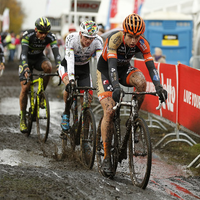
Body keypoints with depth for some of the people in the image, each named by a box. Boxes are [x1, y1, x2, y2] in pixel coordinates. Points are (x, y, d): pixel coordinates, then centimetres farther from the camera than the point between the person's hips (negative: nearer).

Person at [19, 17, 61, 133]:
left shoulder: (51, 37, -22)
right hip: (27, 59, -2)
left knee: (48, 67, -34)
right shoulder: (28, 35, -29)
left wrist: (59, 67, -46)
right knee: (25, 89, -13)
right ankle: (23, 118, -2)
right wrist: (25, 67, -54)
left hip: (39, 58, 2)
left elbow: (56, 53, -29)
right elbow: (24, 53, -37)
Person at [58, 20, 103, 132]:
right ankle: (66, 113, -8)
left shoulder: (98, 42, -28)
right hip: (68, 65, -2)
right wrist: (71, 79, -52)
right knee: (70, 86, -31)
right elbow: (70, 60, -41)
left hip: (84, 68, 2)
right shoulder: (71, 38, -33)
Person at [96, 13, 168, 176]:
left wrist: (159, 87, -39)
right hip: (105, 70, -3)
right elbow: (111, 65, -42)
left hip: (124, 68, 3)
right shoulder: (115, 39, -32)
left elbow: (151, 66, -24)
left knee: (141, 81, -31)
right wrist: (116, 87, -56)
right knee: (109, 111, -16)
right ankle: (106, 158, -8)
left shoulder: (142, 43, -21)